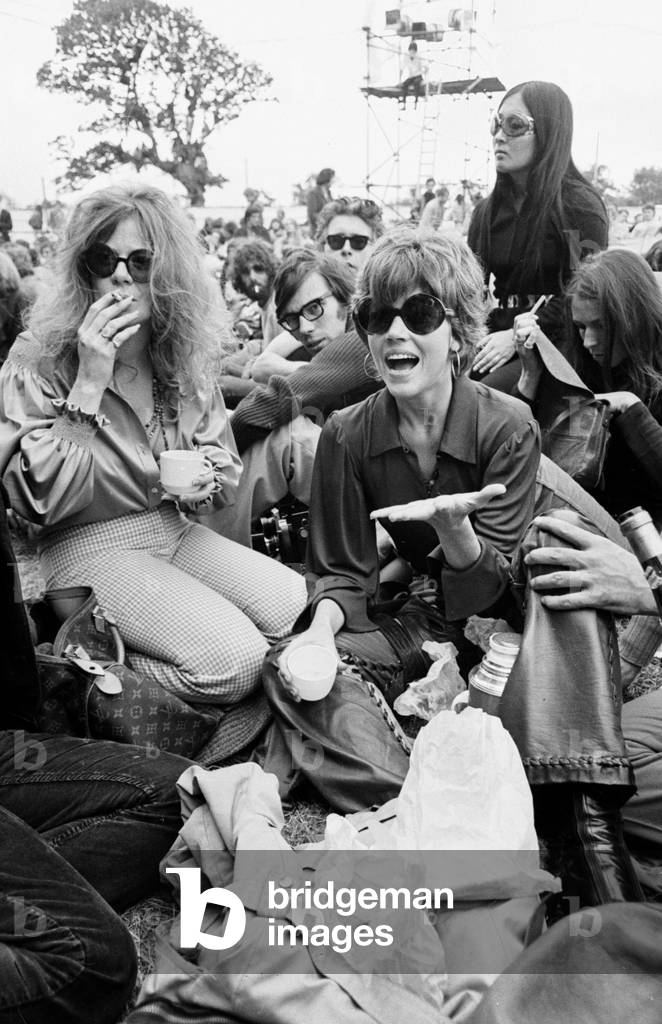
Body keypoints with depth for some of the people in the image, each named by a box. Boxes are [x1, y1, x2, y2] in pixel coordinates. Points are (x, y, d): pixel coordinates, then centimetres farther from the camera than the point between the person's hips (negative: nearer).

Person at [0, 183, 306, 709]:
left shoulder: (186, 355, 3)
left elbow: (227, 465, 12)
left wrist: (208, 478, -13)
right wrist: (90, 384, -25)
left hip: (178, 529, 6)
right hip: (91, 547, -6)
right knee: (233, 659, -24)